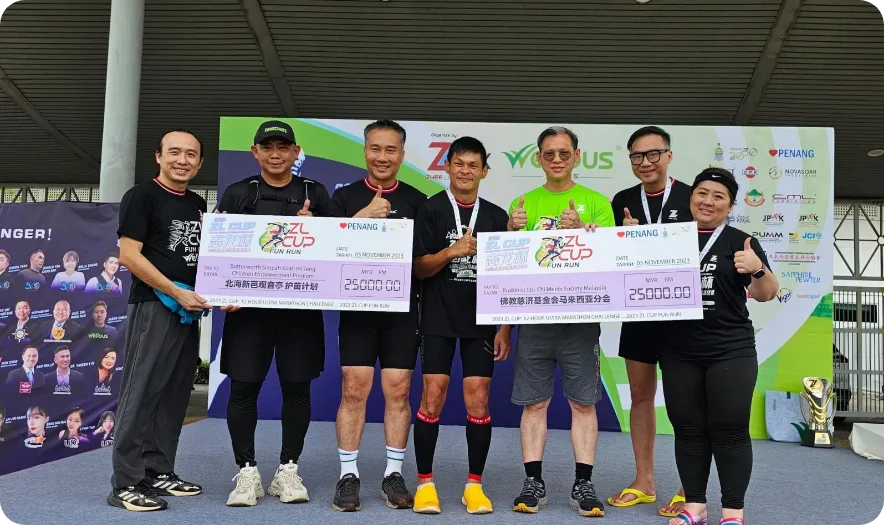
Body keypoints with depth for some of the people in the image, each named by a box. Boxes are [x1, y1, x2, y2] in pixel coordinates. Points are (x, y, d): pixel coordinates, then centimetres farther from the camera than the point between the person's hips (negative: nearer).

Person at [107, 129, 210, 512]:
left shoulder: (197, 204, 16)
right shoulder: (141, 196, -4)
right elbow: (129, 255, -12)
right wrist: (176, 292, -16)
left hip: (190, 310, 7)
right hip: (153, 305, -7)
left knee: (174, 394, 10)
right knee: (141, 392, -6)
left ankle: (158, 472, 20)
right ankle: (126, 483, 0)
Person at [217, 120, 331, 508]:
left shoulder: (316, 194, 9)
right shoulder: (237, 194, 8)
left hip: (301, 306, 1)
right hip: (249, 305, 0)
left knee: (297, 388, 4)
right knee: (243, 387, 0)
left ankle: (288, 470, 18)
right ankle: (247, 472, 13)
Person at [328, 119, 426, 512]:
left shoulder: (416, 201, 9)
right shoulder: (345, 197, 7)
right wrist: (364, 215, -14)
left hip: (403, 310, 1)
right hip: (357, 308, 0)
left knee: (398, 392, 2)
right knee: (354, 390, -1)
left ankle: (394, 475, 13)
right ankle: (348, 475, 10)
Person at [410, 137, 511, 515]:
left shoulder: (496, 216, 8)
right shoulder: (430, 210, 1)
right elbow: (419, 268, -3)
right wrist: (451, 251, -20)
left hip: (481, 322, 2)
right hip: (438, 319, -2)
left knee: (478, 399, 1)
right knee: (432, 395, -3)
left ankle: (474, 484, 13)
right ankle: (425, 482, 10)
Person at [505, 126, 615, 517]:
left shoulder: (596, 203, 5)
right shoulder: (523, 204, 10)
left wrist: (582, 230, -18)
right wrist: (512, 230, -10)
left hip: (580, 315, -1)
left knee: (583, 402, 4)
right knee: (534, 401, 5)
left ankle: (583, 485, 14)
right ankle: (533, 483, 14)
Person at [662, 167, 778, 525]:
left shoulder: (739, 242, 1)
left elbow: (766, 294, 0)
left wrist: (758, 269, -22)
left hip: (731, 353, -3)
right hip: (679, 354, 3)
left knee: (730, 430, 0)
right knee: (688, 429, 8)